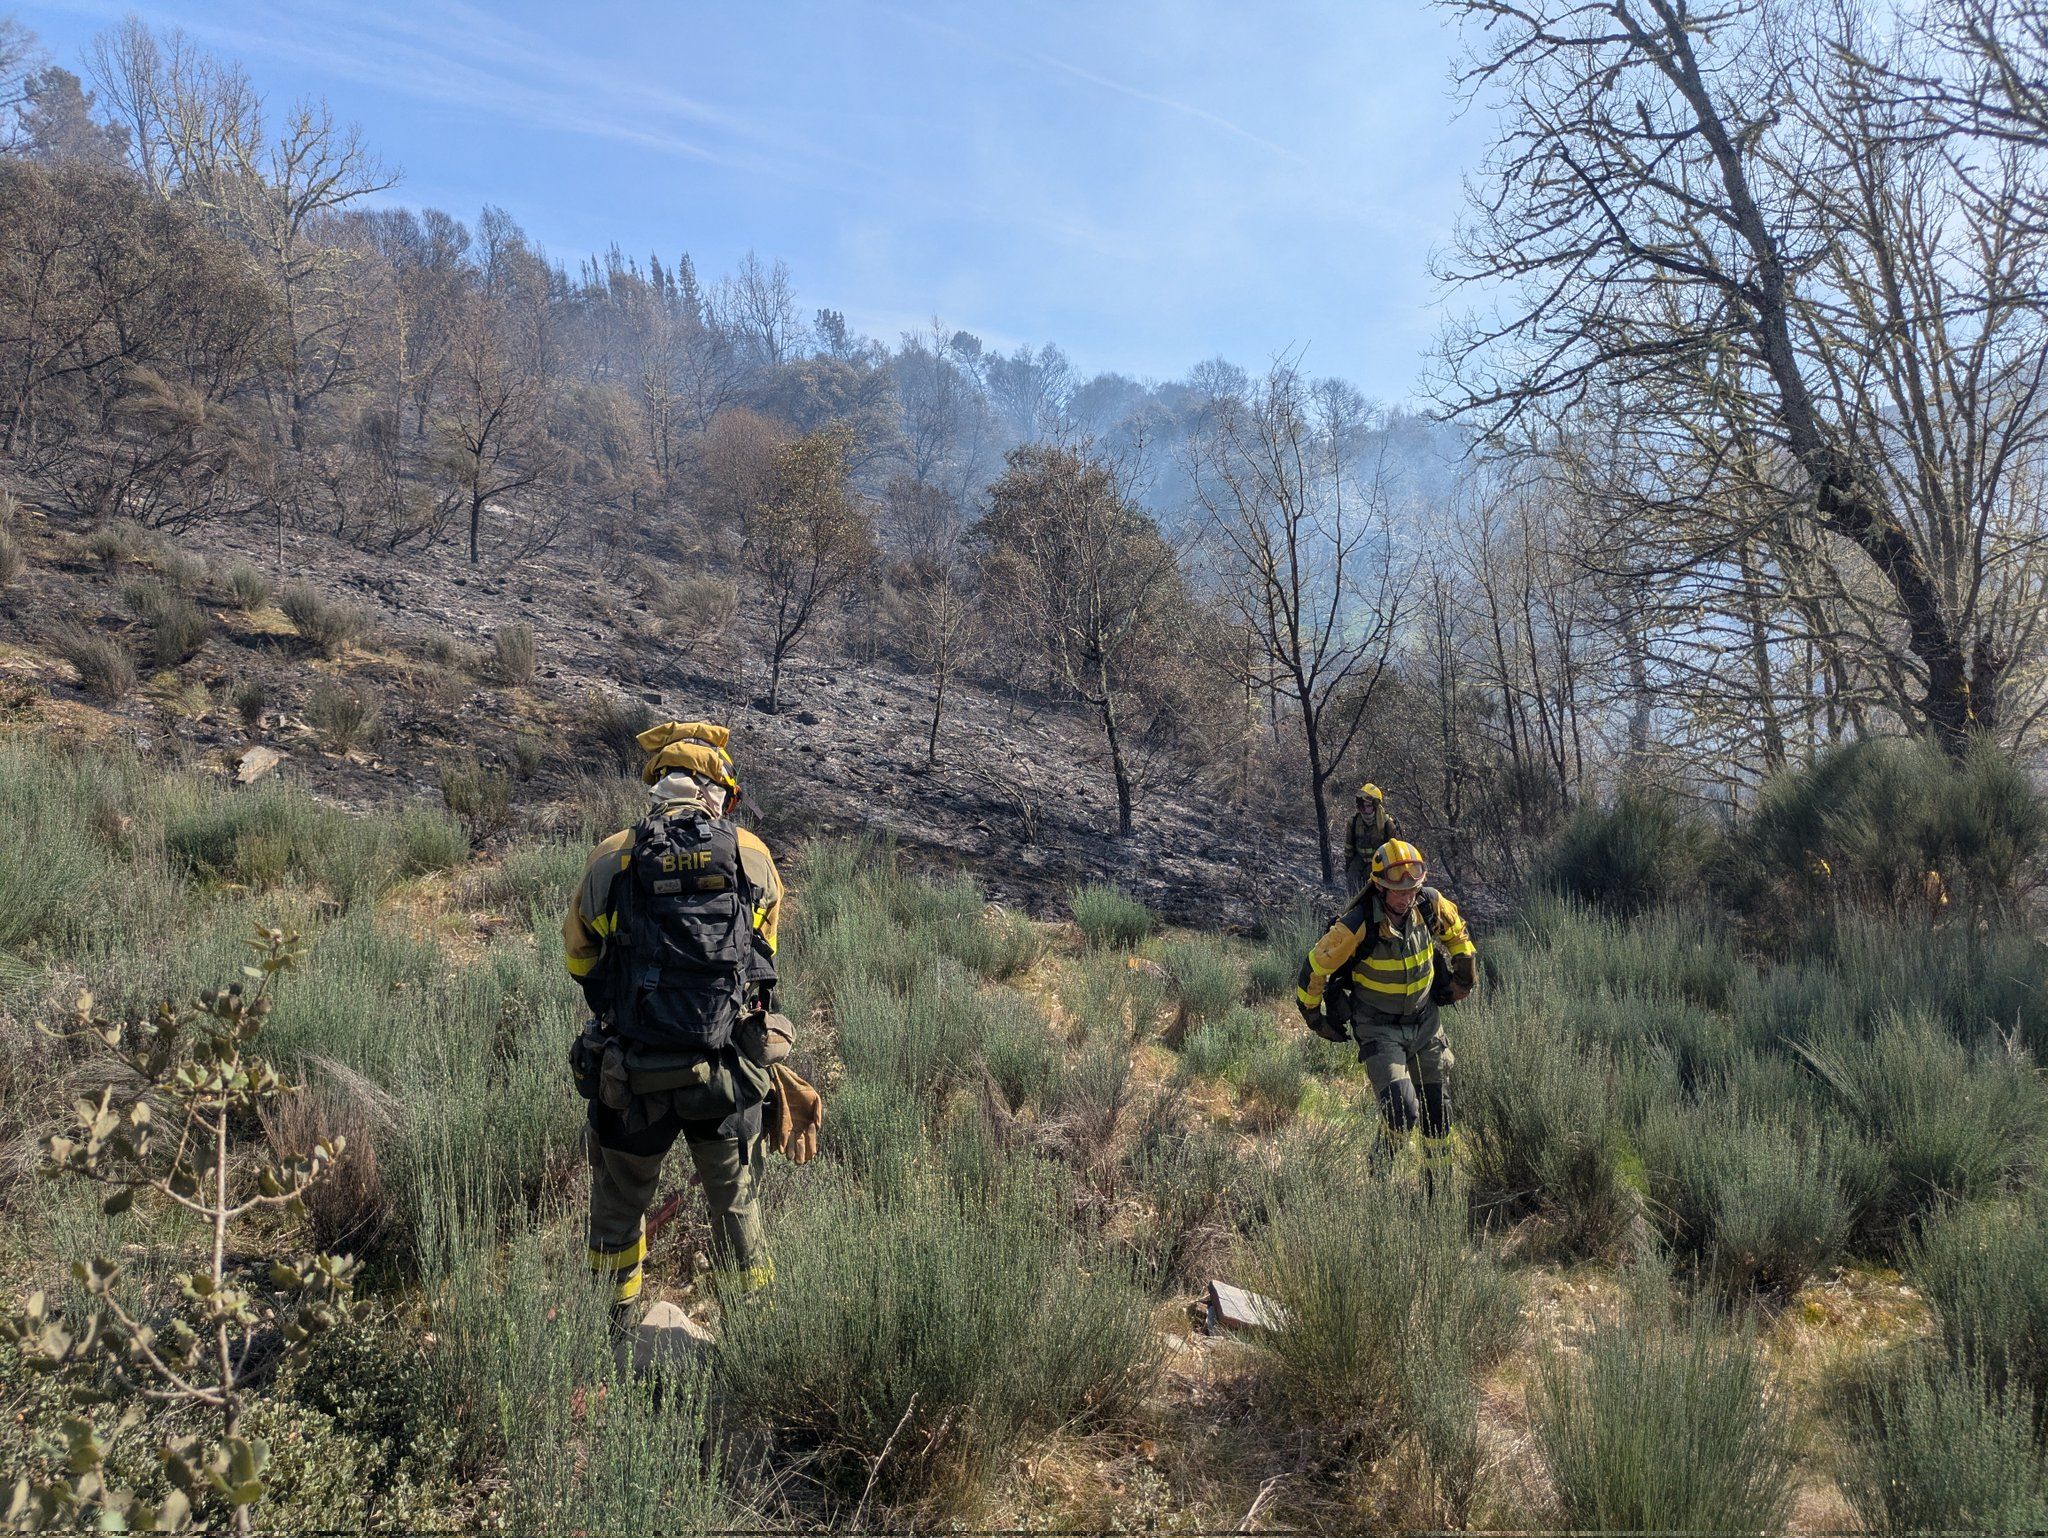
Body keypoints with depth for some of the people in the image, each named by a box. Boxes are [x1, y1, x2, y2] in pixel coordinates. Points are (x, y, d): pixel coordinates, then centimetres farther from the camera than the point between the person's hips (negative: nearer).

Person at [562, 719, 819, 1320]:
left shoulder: (611, 858, -5)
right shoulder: (754, 857, -3)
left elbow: (578, 955, 11)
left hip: (631, 1076, 0)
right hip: (729, 1071, 0)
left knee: (619, 1208, 23)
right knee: (737, 1207, 20)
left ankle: (616, 1323, 39)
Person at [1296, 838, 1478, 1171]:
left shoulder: (1429, 904, -14)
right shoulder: (1356, 927, -28)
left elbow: (1455, 931, 11)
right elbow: (1315, 967, -14)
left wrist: (1465, 976, 16)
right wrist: (1314, 1016, -2)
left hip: (1425, 1021, 5)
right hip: (1379, 1029, -4)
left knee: (1437, 1107, 13)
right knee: (1402, 1112, -19)